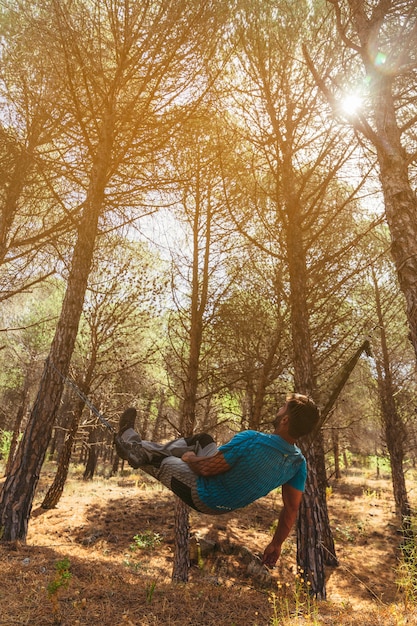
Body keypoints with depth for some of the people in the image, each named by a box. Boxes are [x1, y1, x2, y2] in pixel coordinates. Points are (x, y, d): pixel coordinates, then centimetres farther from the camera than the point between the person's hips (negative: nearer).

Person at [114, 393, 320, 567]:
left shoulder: (251, 440, -36)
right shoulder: (299, 462, -15)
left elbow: (206, 468, -26)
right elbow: (292, 509, -7)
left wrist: (189, 459, -4)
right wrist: (276, 545, 10)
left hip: (204, 498, -7)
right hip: (230, 504, 7)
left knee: (157, 459, 11)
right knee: (202, 439, 20)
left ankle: (130, 446, 43)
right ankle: (140, 447, 33)